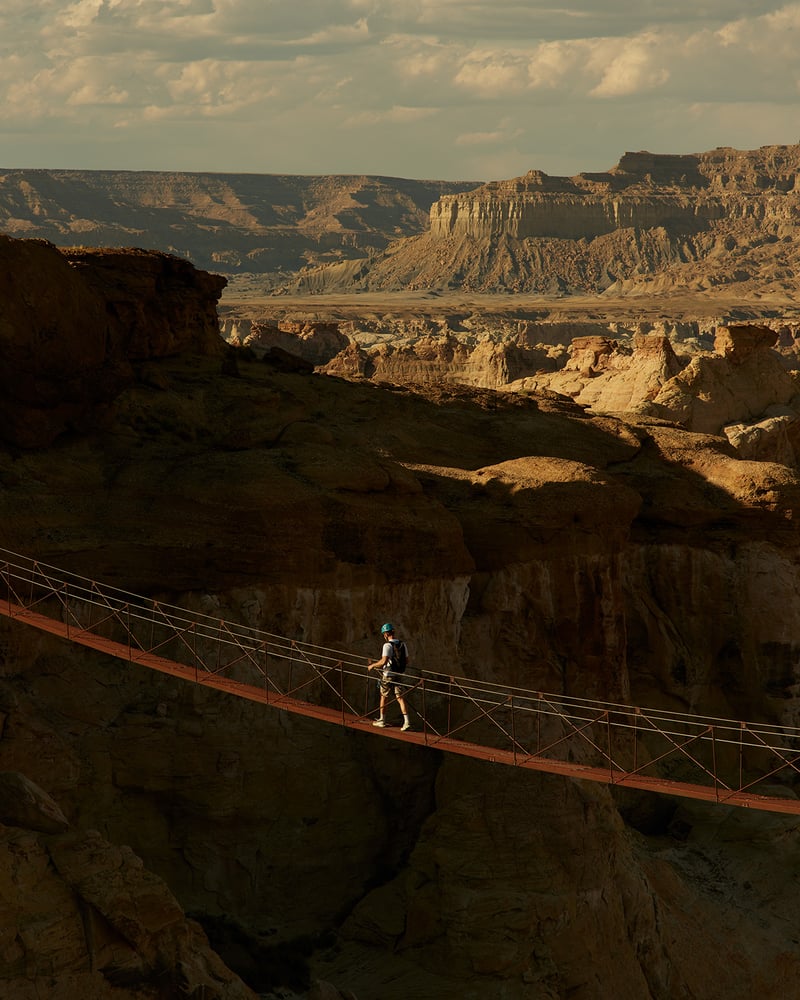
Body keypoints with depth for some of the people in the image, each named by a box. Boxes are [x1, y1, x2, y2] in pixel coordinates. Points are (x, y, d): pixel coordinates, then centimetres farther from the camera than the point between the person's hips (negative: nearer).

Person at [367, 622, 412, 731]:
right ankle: (406, 721, -9)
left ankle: (382, 720, 25)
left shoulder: (388, 645, -17)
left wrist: (372, 665, -12)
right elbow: (406, 659, 12)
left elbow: (384, 661, -26)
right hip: (399, 675, 5)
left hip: (388, 675, -5)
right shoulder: (402, 644, 3)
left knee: (384, 697, 13)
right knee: (400, 698, 3)